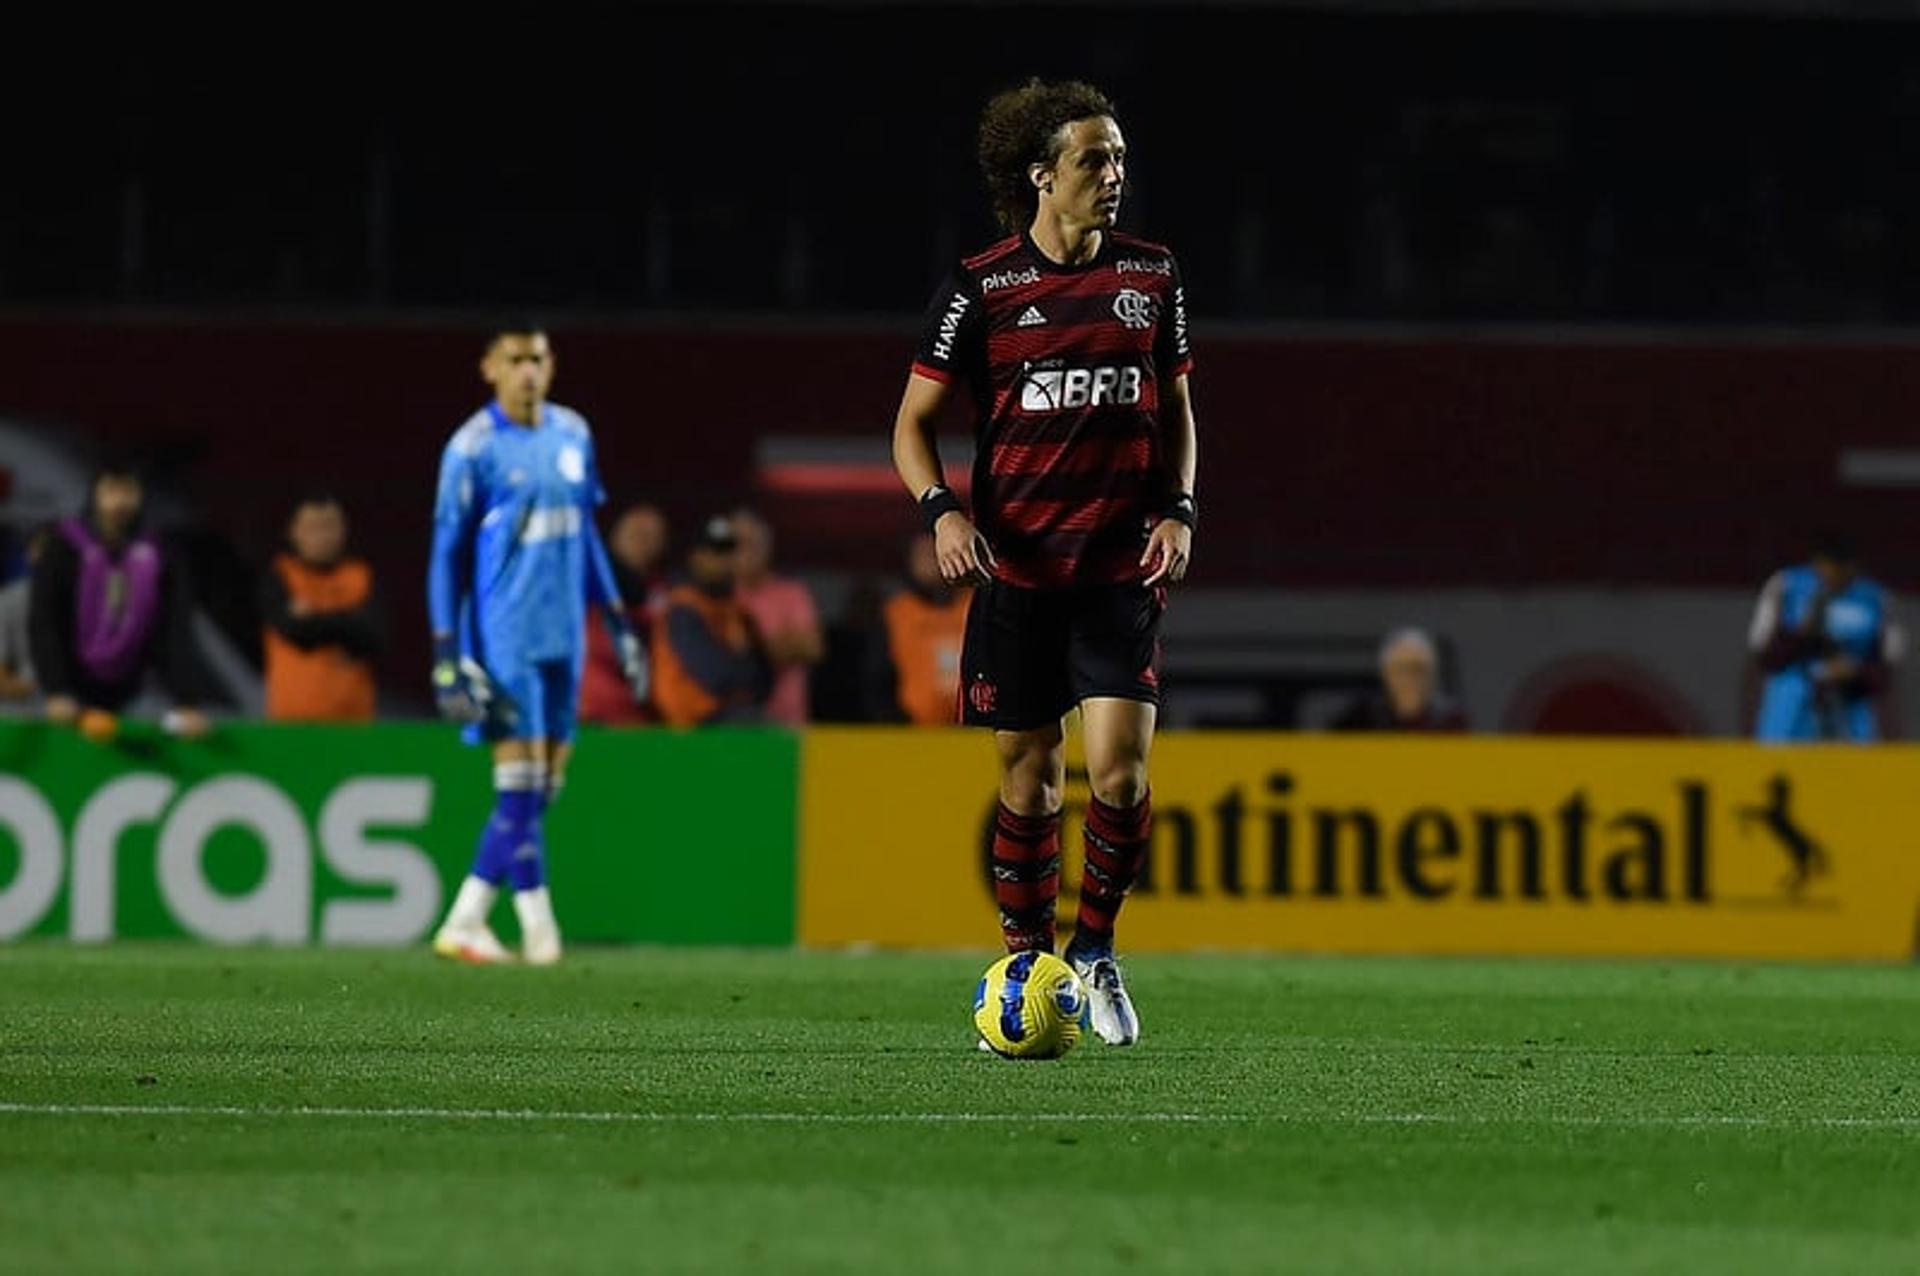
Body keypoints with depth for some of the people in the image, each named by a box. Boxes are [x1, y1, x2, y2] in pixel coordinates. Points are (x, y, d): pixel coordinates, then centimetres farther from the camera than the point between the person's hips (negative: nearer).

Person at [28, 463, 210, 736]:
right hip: (72, 685, -2)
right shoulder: (65, 548, -9)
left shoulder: (156, 558, -3)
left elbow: (176, 632, -6)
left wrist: (188, 702, -17)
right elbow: (42, 622, -12)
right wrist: (56, 691, -22)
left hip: (122, 691, 2)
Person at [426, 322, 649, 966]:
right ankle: (539, 927, -4)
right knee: (519, 781, -9)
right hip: (503, 639, -6)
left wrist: (618, 622, 18)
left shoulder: (572, 435, 11)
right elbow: (448, 555, -5)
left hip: (563, 638, 6)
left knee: (543, 786, 5)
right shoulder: (473, 447, -6)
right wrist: (447, 656, -10)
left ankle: (465, 920, 11)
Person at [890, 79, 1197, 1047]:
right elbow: (914, 422, 4)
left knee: (1120, 764, -12)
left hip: (1122, 569, 1)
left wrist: (1177, 511, 3)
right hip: (1015, 568, -1)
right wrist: (941, 510, -13)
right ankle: (1025, 961, 18)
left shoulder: (1151, 279, 7)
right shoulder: (980, 289, -2)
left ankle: (1096, 950, 9)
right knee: (1029, 775, 3)